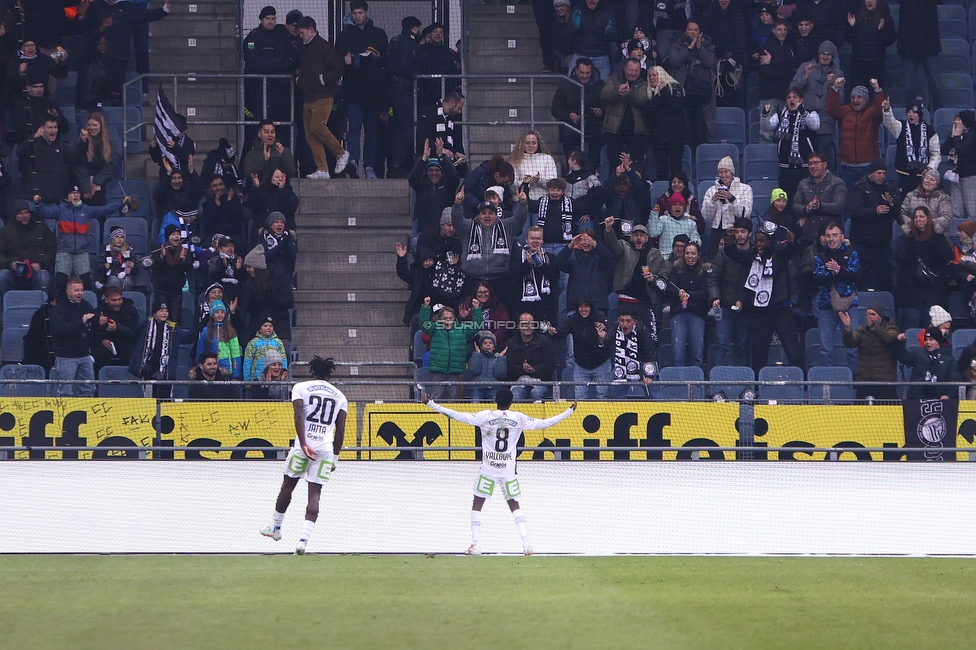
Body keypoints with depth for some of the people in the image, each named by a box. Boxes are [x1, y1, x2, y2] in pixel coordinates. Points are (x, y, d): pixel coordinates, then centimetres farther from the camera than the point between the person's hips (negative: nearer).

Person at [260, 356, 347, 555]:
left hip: (304, 444, -1)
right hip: (326, 448, 1)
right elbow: (340, 430, 10)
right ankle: (304, 538, -13)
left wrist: (304, 445, -15)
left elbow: (299, 416, -9)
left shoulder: (301, 388, 6)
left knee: (288, 485, 17)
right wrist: (334, 459, 16)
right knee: (314, 493, -1)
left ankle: (275, 527, 32)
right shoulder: (340, 397, 14)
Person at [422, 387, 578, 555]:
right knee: (514, 505, 15)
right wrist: (569, 412, 15)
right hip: (509, 470, 2)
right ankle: (526, 543, 3)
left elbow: (459, 416, -13)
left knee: (477, 505, 7)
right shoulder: (518, 418, 0)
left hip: (488, 470, -2)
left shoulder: (485, 416, -6)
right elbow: (543, 423, 5)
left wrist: (430, 404, -10)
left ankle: (475, 545, -3)